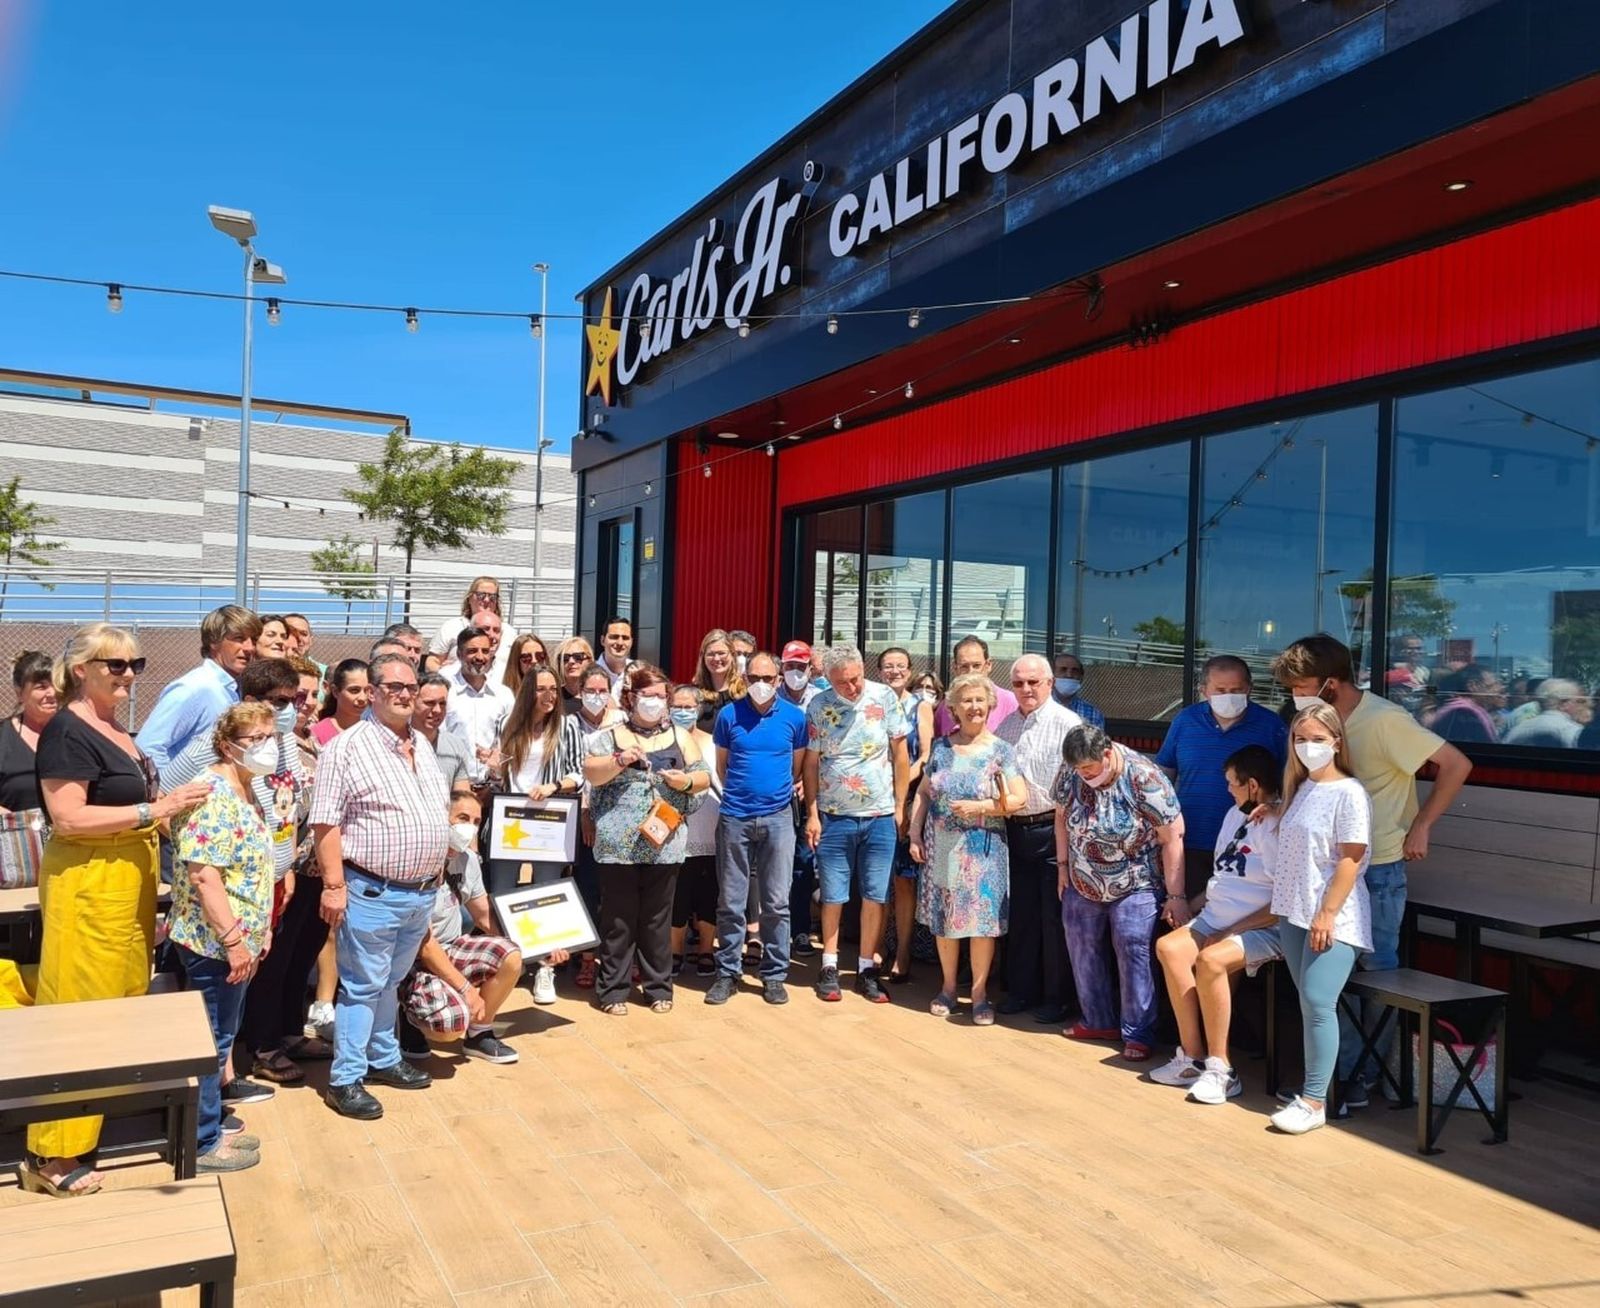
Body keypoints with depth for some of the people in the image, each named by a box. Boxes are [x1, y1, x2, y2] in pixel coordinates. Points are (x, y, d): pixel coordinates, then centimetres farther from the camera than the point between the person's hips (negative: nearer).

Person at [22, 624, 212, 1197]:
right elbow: (68, 818, -22)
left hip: (129, 882, 9)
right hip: (86, 885, -9)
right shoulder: (67, 731, -14)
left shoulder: (115, 729, 13)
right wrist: (156, 808, -25)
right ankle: (52, 1156, 3)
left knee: (123, 999, 16)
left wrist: (168, 805, 11)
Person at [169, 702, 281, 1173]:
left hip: (238, 940, 10)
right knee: (212, 1040, 2)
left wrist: (261, 928, 17)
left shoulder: (247, 791, 10)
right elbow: (202, 873, -26)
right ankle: (203, 1144, 15)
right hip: (213, 941, -10)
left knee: (222, 1037, 18)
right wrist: (234, 939, -24)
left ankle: (212, 1125, 31)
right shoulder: (214, 793, -20)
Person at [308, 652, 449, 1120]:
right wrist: (334, 885, -19)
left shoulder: (422, 745, 11)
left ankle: (383, 1059, 33)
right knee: (363, 986, 2)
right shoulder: (347, 746, -12)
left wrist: (436, 872, 17)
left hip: (422, 891, 7)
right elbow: (325, 822, -15)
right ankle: (345, 1079, 13)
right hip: (373, 892, -7)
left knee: (391, 981, 20)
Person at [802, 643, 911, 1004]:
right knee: (833, 895, 7)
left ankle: (867, 968, 18)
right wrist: (812, 814, -2)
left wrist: (900, 806, -1)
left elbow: (900, 754, 0)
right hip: (834, 816, 0)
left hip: (880, 816, 0)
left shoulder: (885, 698, -5)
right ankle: (829, 967, 20)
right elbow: (811, 763, 1)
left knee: (875, 895, 6)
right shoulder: (819, 706, -4)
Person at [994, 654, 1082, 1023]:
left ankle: (1055, 998, 14)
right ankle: (1020, 991, 25)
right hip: (1015, 829, 6)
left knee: (1053, 916, 2)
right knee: (1020, 913, 13)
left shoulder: (1067, 723, -7)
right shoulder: (1006, 726, 13)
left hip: (1052, 828, -6)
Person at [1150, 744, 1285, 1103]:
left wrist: (1231, 931, -16)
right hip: (1216, 918, 8)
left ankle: (1220, 1069, -16)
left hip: (1264, 928, -8)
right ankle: (1192, 1057, -9)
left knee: (1211, 960, -32)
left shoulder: (1279, 827, -15)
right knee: (1169, 947, -16)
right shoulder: (1236, 815, 14)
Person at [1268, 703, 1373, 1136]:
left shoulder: (1349, 793, -10)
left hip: (1333, 919, -7)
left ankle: (1314, 1102, -6)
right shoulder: (1299, 788, 13)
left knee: (1318, 1002, -11)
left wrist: (1328, 914, -17)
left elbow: (1350, 859, -15)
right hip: (1293, 914, 7)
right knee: (1308, 1003, 11)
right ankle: (1315, 1084, 19)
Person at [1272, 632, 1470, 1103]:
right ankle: (1341, 1072, 22)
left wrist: (1420, 826, -15)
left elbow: (1456, 765, -16)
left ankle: (1367, 1077, 18)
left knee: (1377, 973, 5)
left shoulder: (1385, 721, -17)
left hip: (1378, 870, -7)